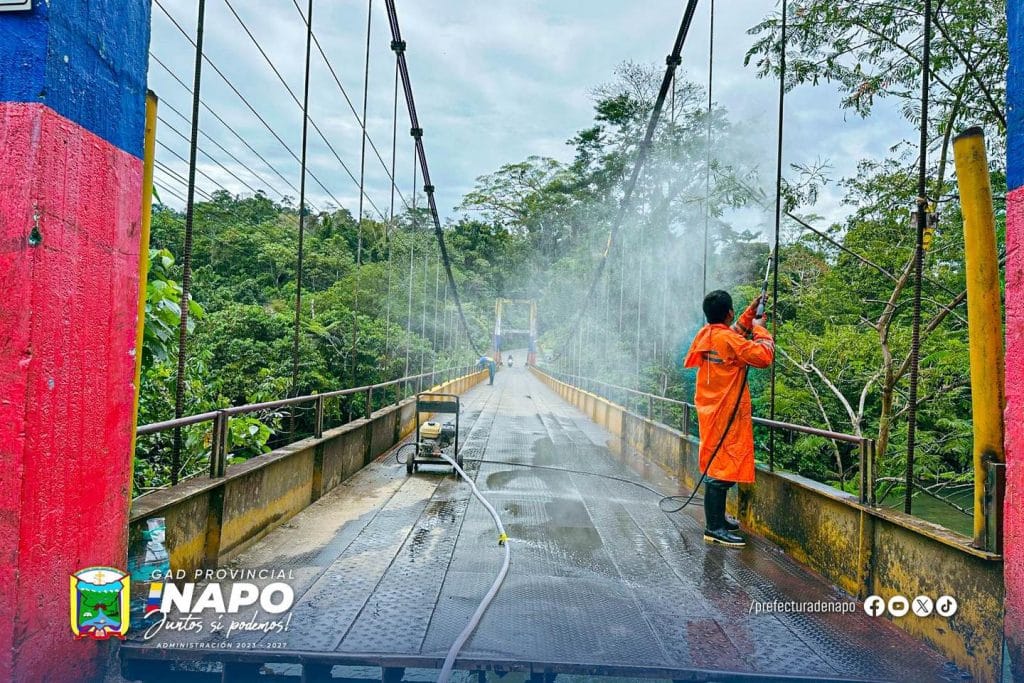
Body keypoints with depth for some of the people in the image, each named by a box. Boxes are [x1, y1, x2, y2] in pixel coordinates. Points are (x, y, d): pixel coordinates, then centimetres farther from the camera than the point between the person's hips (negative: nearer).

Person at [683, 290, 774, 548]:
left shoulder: (707, 336, 9)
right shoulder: (727, 340, -18)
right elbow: (764, 356, -19)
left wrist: (750, 312, 24)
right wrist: (759, 328, -5)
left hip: (713, 412, 10)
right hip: (726, 414, -10)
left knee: (718, 466, 18)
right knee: (722, 469, -6)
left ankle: (717, 519, 30)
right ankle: (714, 529, -2)